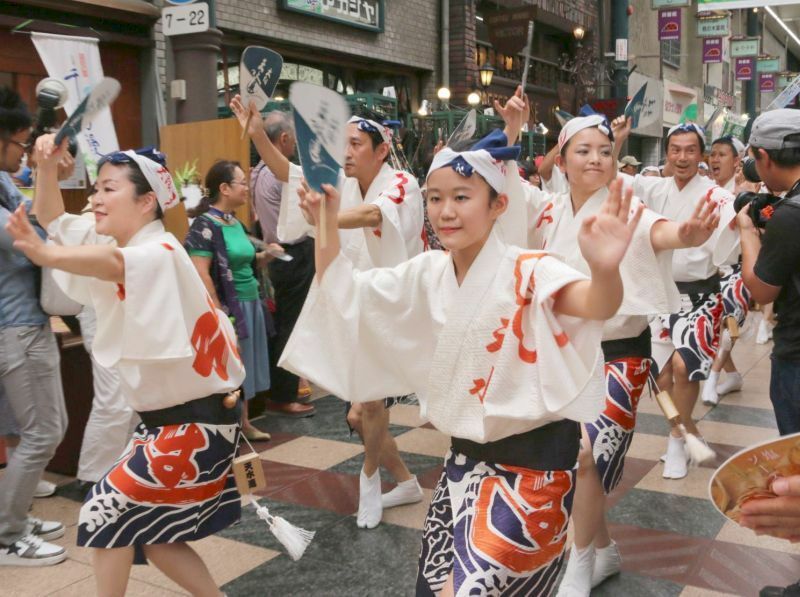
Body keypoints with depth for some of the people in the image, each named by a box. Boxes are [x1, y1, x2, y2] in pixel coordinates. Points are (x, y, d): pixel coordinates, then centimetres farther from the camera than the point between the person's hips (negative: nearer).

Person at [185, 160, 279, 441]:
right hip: (229, 306, -8)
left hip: (250, 303, 9)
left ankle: (244, 422, 27)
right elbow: (200, 274, -20)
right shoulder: (205, 225, -14)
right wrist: (218, 312, -20)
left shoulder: (236, 223, 12)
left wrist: (266, 256, 5)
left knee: (245, 365, 15)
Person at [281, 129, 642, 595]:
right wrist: (328, 225, -10)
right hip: (466, 459, 7)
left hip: (531, 464, -6)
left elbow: (596, 306, -37)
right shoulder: (430, 272, -1)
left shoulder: (528, 272, -19)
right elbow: (342, 293, 5)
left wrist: (606, 270, -60)